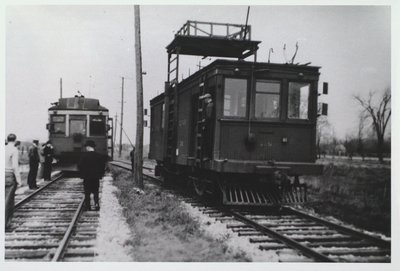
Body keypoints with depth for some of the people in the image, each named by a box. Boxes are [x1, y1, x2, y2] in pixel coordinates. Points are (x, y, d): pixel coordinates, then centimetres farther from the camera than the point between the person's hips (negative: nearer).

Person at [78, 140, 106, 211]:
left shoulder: (84, 155, -10)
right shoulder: (99, 155, -2)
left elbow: (80, 166, -8)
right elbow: (103, 166, 1)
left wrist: (82, 174, 4)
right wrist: (100, 175, 9)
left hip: (87, 177, -2)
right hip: (96, 177, 2)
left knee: (87, 192, 7)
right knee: (96, 192, 11)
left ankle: (88, 206, 9)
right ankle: (96, 204, -5)